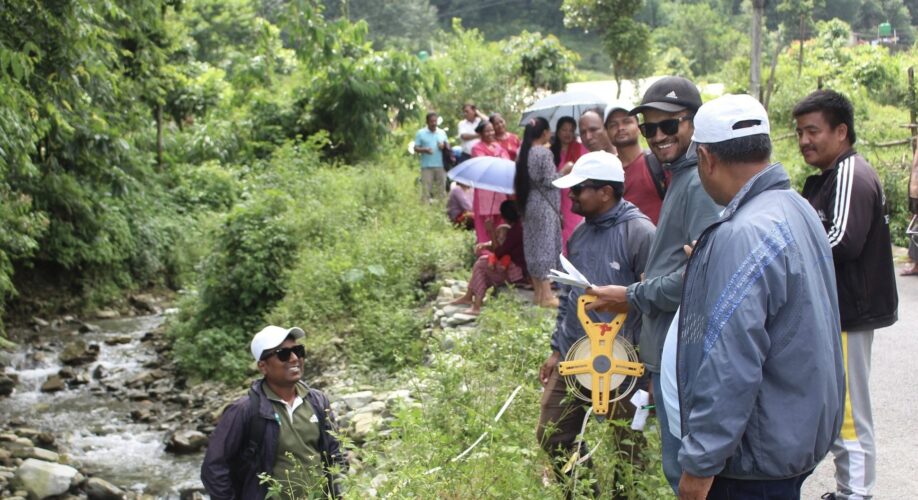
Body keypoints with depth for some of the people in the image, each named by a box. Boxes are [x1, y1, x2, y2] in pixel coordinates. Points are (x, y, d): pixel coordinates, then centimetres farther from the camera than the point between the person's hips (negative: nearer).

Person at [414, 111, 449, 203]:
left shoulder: (442, 133, 13)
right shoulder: (421, 133, 4)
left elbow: (448, 146, 17)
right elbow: (416, 148, 1)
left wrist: (444, 146, -6)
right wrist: (425, 150, -19)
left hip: (440, 165, 3)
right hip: (427, 166, -3)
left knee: (440, 189, 4)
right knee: (426, 189, -7)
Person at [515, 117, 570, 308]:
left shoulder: (524, 152, 8)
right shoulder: (544, 152, -15)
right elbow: (550, 181, -17)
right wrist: (564, 171, -2)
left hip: (529, 204, 8)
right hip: (544, 205, -8)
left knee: (533, 246, 11)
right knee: (545, 246, -5)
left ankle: (538, 292, 18)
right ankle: (547, 295, -3)